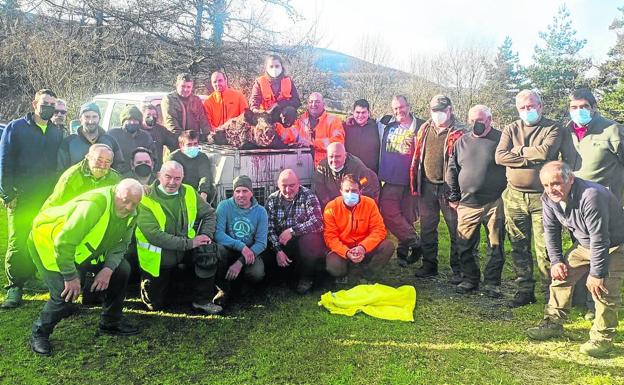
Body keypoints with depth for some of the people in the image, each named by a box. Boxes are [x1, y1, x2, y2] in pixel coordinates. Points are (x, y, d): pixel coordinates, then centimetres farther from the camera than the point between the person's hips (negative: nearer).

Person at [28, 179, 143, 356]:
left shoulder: (131, 213, -12)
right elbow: (64, 242, -36)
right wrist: (71, 276, -29)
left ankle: (111, 323, 15)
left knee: (122, 269, -2)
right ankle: (39, 334, 7)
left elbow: (120, 243, -5)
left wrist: (108, 268, -22)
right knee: (66, 293, -22)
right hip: (50, 242, -7)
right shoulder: (94, 204, -37)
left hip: (85, 247, 8)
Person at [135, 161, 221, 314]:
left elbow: (209, 214, 4)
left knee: (208, 250, -27)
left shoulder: (189, 192, -3)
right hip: (159, 257, -3)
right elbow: (154, 235, -27)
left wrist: (206, 235, -17)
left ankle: (202, 300, -10)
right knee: (155, 305, 4)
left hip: (185, 250, 3)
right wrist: (189, 243, -29)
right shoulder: (146, 199, -18)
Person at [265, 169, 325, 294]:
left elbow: (318, 222, -23)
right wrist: (278, 250, -20)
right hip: (282, 244, 3)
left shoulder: (308, 196, -9)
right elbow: (269, 229, -7)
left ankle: (306, 278, -8)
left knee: (309, 239, -33)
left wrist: (292, 231, -28)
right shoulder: (272, 200, 1)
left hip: (305, 243, -3)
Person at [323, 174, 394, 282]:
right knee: (334, 267, -32)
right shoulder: (331, 208, -11)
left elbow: (379, 230, -10)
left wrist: (363, 247, -27)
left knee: (388, 246, -23)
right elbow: (330, 237, -12)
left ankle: (363, 275, -7)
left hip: (365, 250, 2)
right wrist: (346, 252, -29)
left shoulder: (369, 203, -8)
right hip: (342, 250, -2)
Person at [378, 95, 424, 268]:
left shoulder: (420, 126, 0)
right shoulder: (386, 123, 10)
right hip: (390, 179, 3)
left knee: (407, 216, 3)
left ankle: (403, 250, 16)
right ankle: (414, 242, 8)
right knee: (388, 212, -5)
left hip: (411, 179, -3)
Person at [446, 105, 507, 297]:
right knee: (465, 246, 7)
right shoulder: (461, 142, 11)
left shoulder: (501, 139, 1)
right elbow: (452, 170, 14)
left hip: (494, 203, -3)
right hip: (467, 204, 3)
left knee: (496, 246, 4)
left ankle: (492, 282, 18)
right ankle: (470, 279, 23)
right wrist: (453, 197, 11)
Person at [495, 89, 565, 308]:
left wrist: (519, 151, -5)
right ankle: (525, 291, 22)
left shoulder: (553, 128, 2)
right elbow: (500, 156, -6)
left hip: (541, 197, -3)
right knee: (519, 248, 9)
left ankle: (550, 292, 13)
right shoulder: (511, 130, 10)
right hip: (514, 197, 4)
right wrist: (532, 157, -11)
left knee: (545, 248, -2)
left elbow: (546, 151, -18)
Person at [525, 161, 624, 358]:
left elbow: (600, 240, -33)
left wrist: (596, 273, -27)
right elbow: (551, 230, 0)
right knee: (561, 275, 2)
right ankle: (553, 323, 16)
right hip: (584, 244, 7)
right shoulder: (548, 198, -13)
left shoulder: (591, 196, -37)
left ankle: (602, 339, 0)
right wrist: (556, 261, -5)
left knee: (603, 289, -18)